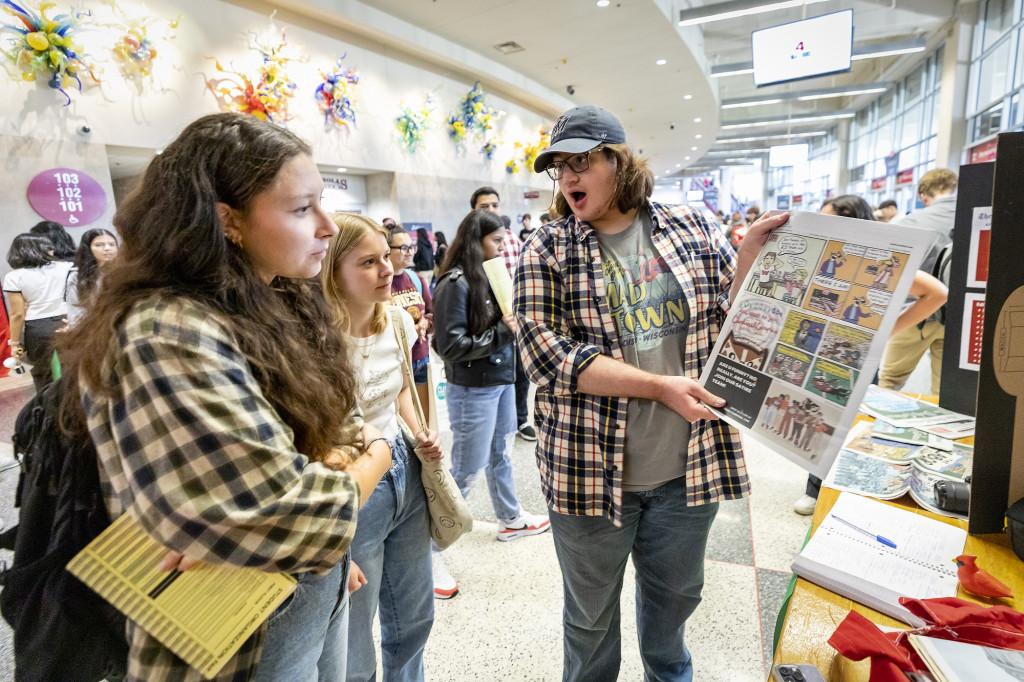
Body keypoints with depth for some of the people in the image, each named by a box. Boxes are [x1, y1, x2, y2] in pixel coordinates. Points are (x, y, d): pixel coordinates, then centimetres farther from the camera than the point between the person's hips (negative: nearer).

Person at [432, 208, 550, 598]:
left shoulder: (491, 277, 8)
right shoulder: (455, 284, -16)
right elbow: (452, 345, -20)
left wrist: (517, 321, -2)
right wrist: (501, 332, -21)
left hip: (502, 379, 8)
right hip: (472, 388, -8)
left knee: (500, 453, 23)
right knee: (466, 471, -2)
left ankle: (510, 518, 44)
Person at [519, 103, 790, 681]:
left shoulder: (691, 228, 1)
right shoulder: (548, 252, -6)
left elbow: (733, 316, 7)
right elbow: (547, 353, -16)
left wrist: (751, 252, -11)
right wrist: (660, 386, -21)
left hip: (689, 468, 3)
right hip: (591, 471, -2)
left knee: (676, 595, 26)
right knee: (590, 615, 19)